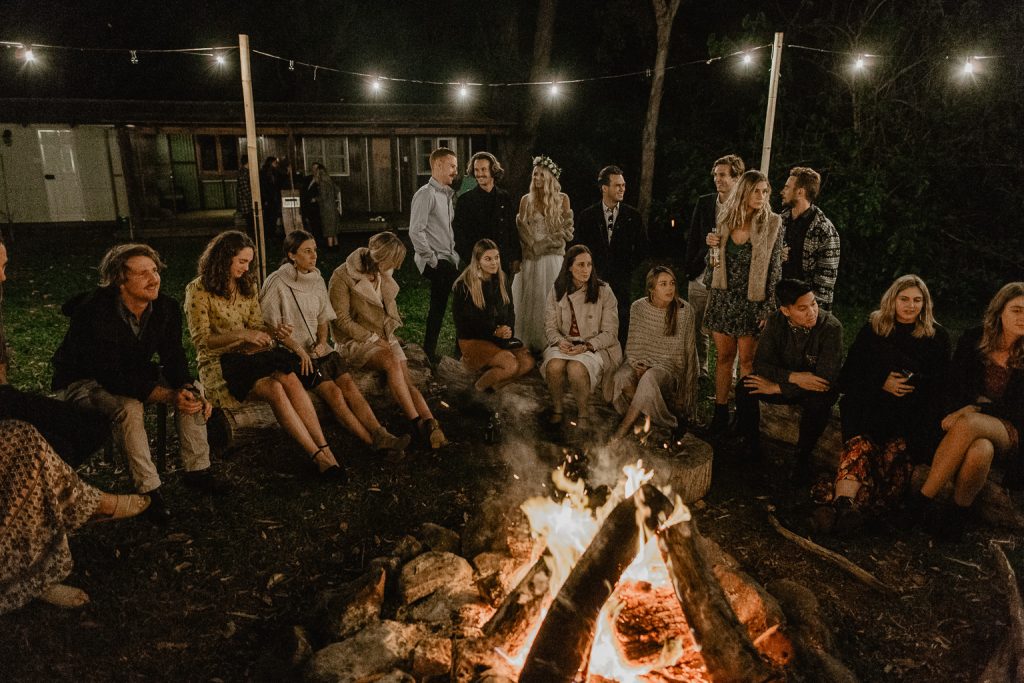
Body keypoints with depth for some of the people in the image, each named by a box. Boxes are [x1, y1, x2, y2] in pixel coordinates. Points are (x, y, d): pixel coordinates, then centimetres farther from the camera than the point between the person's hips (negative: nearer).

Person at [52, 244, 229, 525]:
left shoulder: (166, 307, -11)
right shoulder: (95, 313, -31)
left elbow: (173, 357, -3)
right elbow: (113, 378, -34)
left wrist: (191, 391, -24)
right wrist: (170, 396, -39)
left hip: (134, 372, 7)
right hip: (83, 382, -6)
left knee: (193, 392, -13)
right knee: (130, 407, -36)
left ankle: (197, 469, -4)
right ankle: (148, 490, -25)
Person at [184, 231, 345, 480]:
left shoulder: (248, 285, 13)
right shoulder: (198, 290, -5)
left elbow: (256, 327, 12)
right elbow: (201, 340, -11)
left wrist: (274, 332, -11)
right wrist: (242, 334, -23)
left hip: (249, 357, 5)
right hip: (219, 364, -5)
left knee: (290, 379, -29)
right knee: (274, 388, -32)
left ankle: (325, 449, -35)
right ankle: (318, 456, -30)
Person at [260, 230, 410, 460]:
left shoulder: (317, 280, 11)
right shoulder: (277, 283, -8)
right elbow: (271, 325, -9)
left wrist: (322, 342, -3)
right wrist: (299, 350, -16)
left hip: (317, 346, 5)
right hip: (291, 351, -5)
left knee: (348, 383, -18)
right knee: (332, 391, -22)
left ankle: (381, 435, -29)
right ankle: (374, 442, -24)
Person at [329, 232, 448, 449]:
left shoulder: (384, 276, 9)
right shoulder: (342, 277, -12)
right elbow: (341, 320, -13)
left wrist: (388, 335, 4)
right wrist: (373, 339, -15)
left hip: (383, 338, 6)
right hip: (354, 342, -5)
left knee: (406, 379, -21)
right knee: (392, 362, -33)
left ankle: (431, 425, -38)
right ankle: (417, 422, -34)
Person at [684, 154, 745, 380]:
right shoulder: (704, 203, 8)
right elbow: (693, 239, 11)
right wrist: (690, 271, 7)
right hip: (701, 277, 4)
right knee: (698, 331, 11)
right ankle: (699, 373, 26)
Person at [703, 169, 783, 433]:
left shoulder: (771, 224, -6)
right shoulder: (725, 218, 4)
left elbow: (775, 268, -6)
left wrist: (769, 307, -9)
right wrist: (712, 245, -7)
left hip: (751, 301, -3)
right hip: (723, 297, 3)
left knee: (747, 359, 2)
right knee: (724, 355, 8)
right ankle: (720, 413, 17)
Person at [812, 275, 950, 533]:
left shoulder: (938, 336, 14)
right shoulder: (872, 328, 14)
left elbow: (941, 385, 9)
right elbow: (847, 377, 10)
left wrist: (911, 385, -11)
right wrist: (882, 383, -6)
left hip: (914, 413, 0)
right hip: (871, 405, 1)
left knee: (896, 447, -33)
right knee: (860, 442, -32)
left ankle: (840, 499, -49)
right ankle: (845, 502, -51)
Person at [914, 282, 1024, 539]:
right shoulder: (973, 339, 3)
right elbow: (952, 386, 4)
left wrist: (976, 410, -18)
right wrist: (956, 412, -15)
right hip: (967, 418, 1)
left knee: (967, 423, -37)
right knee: (980, 450, -36)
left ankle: (923, 499, -31)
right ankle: (956, 517, -22)